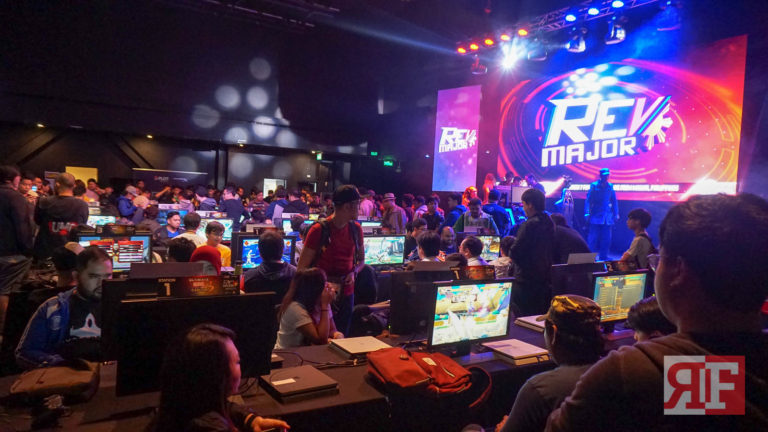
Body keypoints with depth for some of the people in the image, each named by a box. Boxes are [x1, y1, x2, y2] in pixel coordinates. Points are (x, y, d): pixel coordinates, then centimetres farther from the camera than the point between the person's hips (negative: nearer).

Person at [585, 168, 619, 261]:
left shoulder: (610, 186, 10)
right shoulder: (594, 186, 0)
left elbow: (614, 201, 15)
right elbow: (588, 200, -3)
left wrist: (616, 214, 8)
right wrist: (587, 213, -12)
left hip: (607, 218, 4)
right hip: (596, 217, -3)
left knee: (606, 239, 4)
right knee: (593, 238, -3)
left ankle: (603, 257, 13)